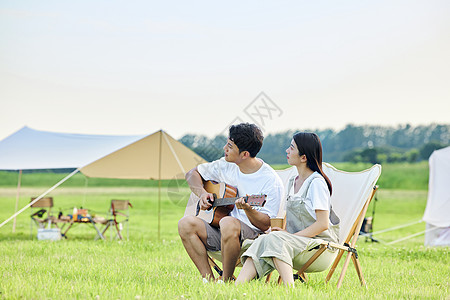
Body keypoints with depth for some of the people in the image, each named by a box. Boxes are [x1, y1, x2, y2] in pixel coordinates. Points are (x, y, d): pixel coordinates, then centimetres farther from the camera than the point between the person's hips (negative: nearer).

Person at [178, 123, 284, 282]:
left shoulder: (272, 182, -12)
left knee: (228, 223, -40)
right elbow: (192, 174, 21)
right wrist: (202, 193, 1)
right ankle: (208, 279, -20)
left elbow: (265, 225, -14)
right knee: (186, 223, -20)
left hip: (252, 235, -6)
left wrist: (249, 210, -34)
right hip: (219, 233, 6)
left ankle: (226, 280, -22)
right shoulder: (226, 166, 6)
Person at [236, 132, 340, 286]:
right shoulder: (292, 183, 18)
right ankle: (236, 288, -40)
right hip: (297, 240, 7)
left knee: (274, 239, -32)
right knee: (261, 241, -22)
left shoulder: (317, 182, -10)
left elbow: (322, 224, -16)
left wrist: (291, 236, -17)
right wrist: (282, 231, 1)